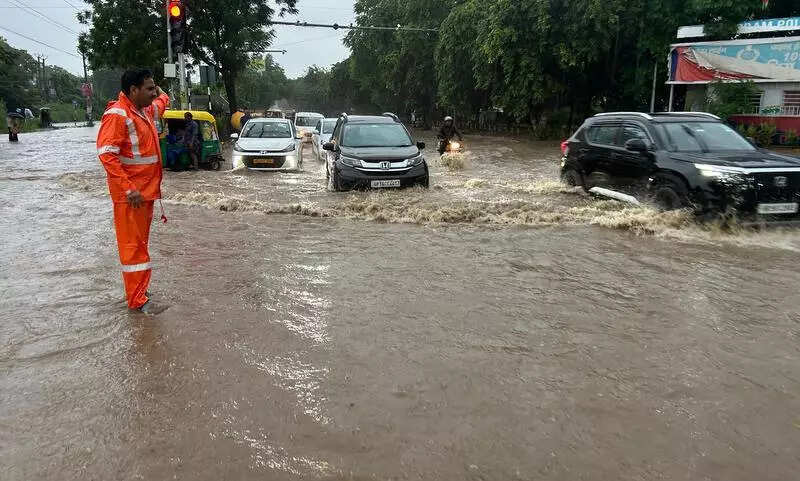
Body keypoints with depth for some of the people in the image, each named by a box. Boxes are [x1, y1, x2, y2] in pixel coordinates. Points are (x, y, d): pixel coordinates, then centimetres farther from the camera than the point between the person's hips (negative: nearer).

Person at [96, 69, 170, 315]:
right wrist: (129, 189, -26)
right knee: (133, 245, -5)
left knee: (140, 242, 15)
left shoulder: (145, 110, 12)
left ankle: (136, 290, 25)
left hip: (147, 189, 9)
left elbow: (162, 103, 39)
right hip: (130, 193, -9)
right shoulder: (118, 115, -16)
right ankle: (138, 300, -1)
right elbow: (106, 154, -24)